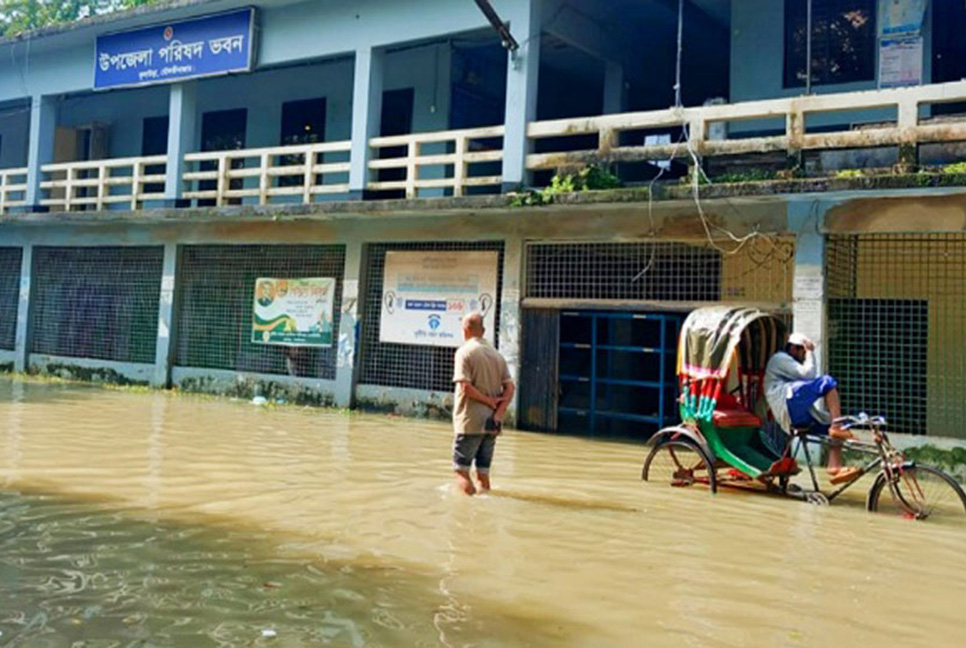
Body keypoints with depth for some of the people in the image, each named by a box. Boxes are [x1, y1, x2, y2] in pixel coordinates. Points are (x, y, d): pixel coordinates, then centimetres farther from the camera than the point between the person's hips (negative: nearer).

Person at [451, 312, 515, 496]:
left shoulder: (465, 351, -6)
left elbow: (465, 386, -18)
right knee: (483, 472, 12)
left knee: (461, 469, 0)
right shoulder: (497, 354, 11)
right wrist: (498, 414, -5)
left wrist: (490, 401, -10)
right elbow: (510, 388, 2)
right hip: (492, 423, 6)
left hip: (470, 422, -6)